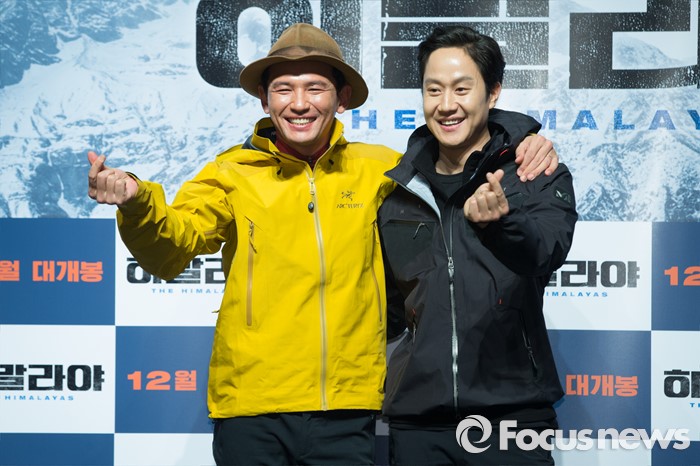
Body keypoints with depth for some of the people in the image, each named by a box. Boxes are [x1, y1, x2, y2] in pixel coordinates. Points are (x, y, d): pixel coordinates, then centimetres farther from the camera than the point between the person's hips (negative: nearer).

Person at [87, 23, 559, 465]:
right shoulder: (233, 172, 1)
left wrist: (523, 159, 2)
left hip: (347, 410, 1)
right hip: (251, 409, -1)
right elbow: (172, 246, -7)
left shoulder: (378, 170, 7)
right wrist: (137, 202, -28)